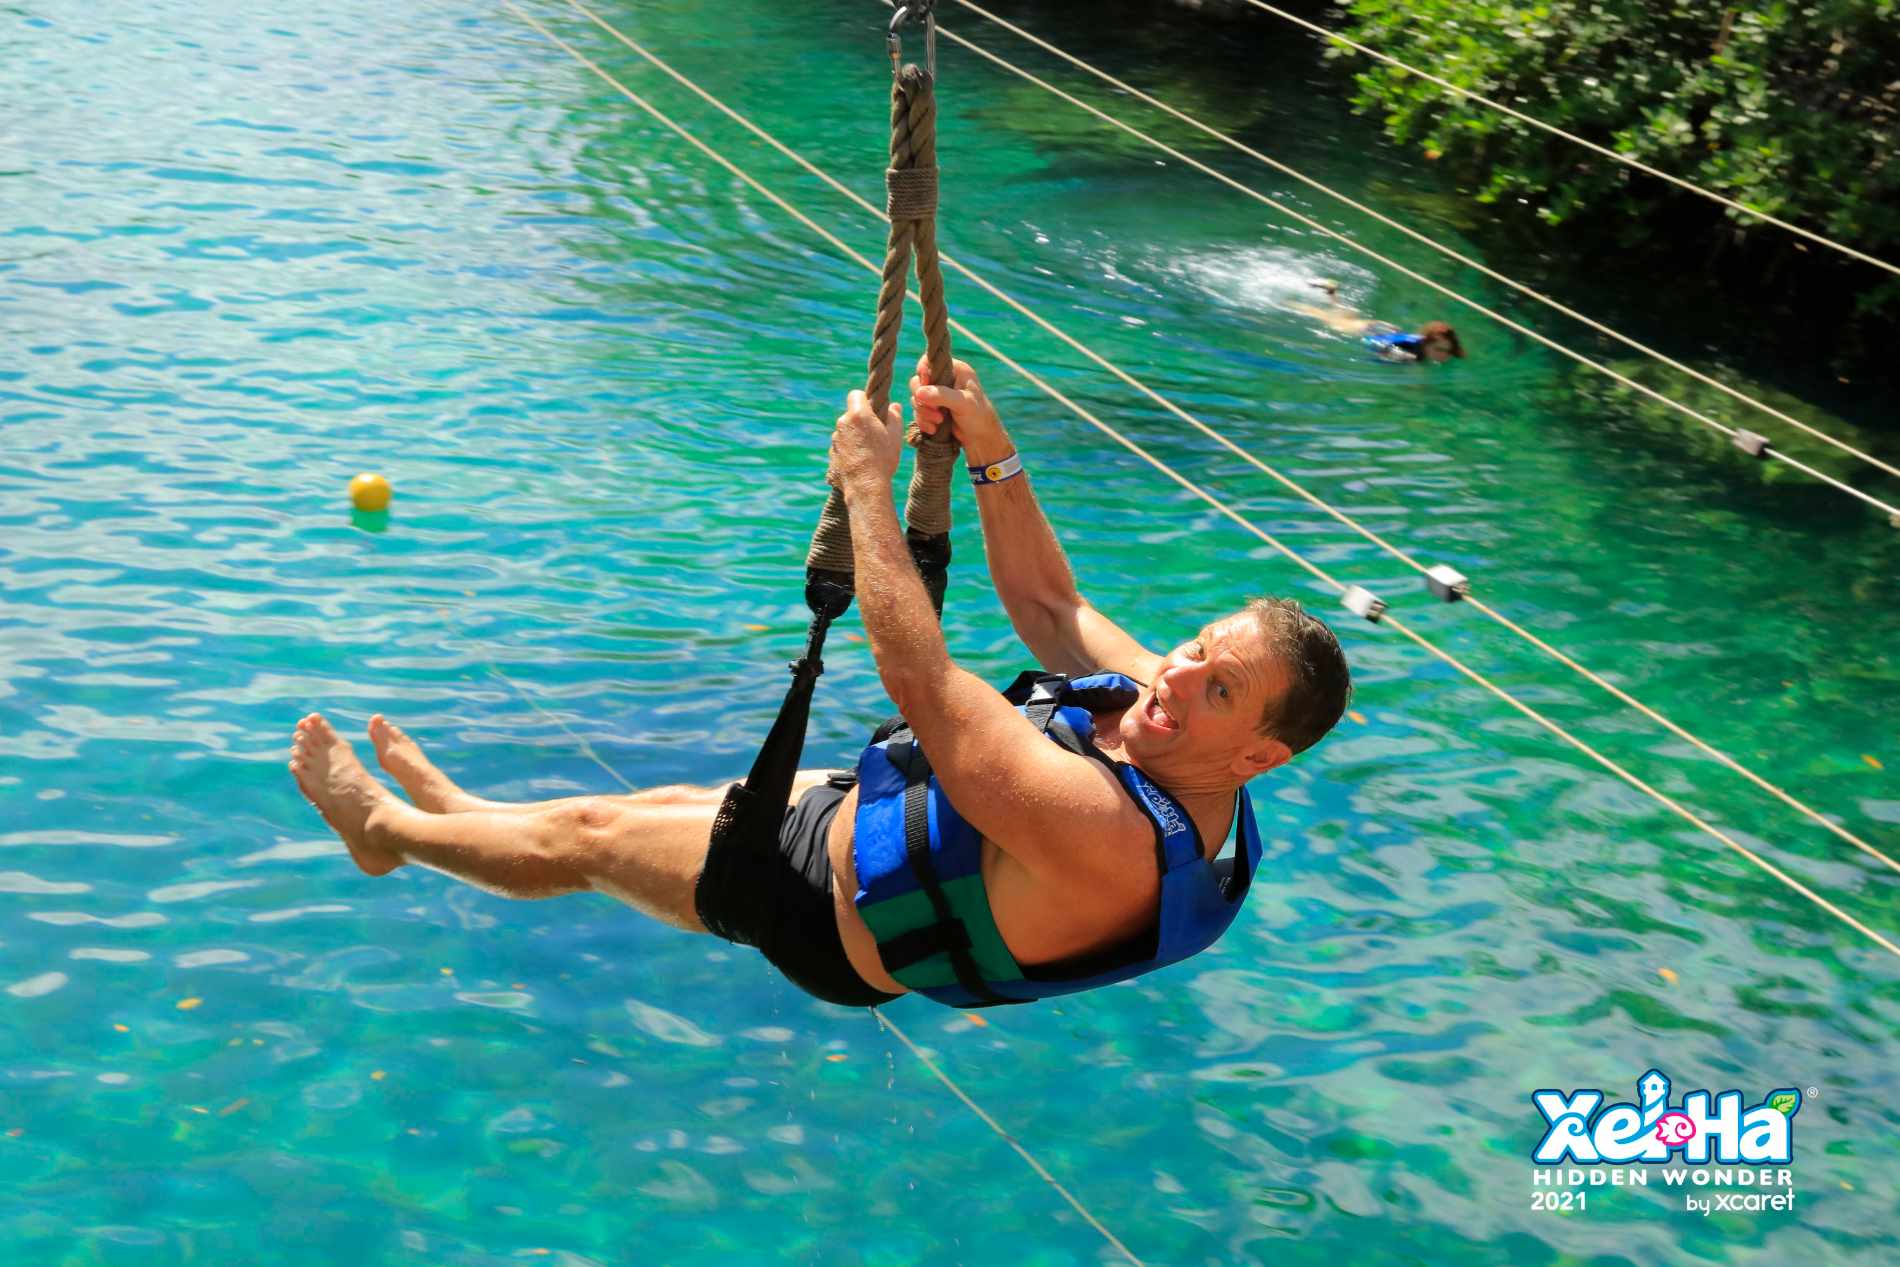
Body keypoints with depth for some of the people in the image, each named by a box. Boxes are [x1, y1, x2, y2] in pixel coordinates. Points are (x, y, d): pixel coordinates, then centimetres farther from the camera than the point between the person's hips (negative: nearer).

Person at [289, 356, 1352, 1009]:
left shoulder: (1106, 839, -45)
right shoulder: (1170, 722, -18)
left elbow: (919, 678, -44)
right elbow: (1048, 603, -4)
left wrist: (866, 483, -38)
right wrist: (994, 458, -15)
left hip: (828, 912, -7)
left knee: (586, 837, 10)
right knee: (675, 803, 26)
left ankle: (384, 825, 37)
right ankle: (450, 808, 51)